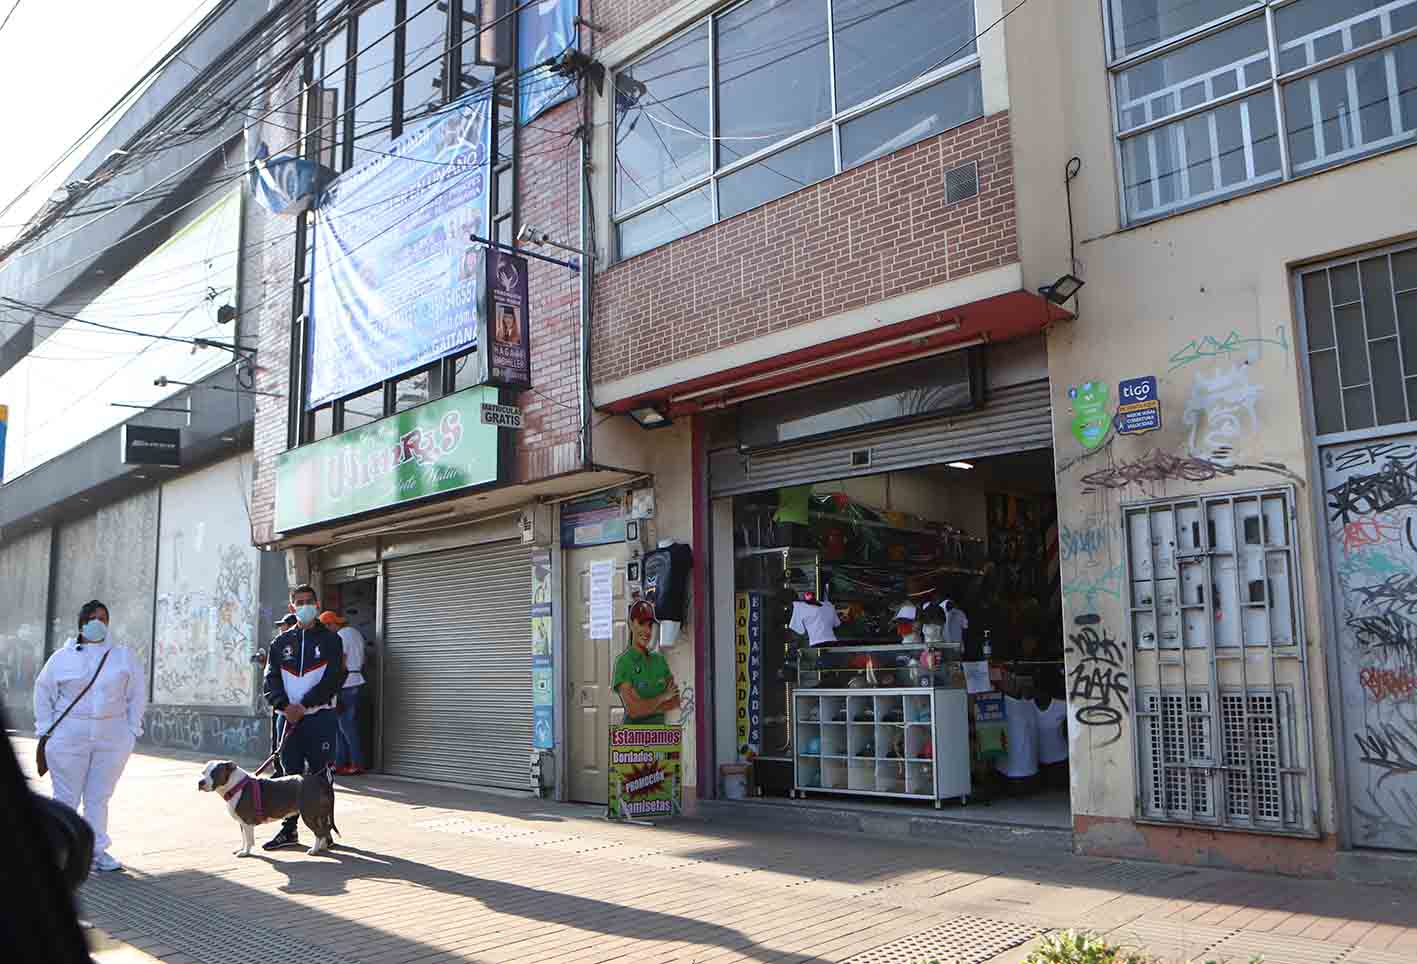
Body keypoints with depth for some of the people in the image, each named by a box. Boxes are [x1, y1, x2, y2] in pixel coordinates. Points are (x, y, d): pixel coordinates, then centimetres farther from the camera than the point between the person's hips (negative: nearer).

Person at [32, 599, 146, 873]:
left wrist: (132, 728, 3)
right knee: (66, 798, 2)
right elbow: (43, 692, 10)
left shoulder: (123, 656, 7)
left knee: (99, 797, 7)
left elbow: (137, 693, 9)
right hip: (69, 737, -1)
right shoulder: (62, 657, 4)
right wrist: (46, 729, 3)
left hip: (112, 738, 1)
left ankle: (96, 850, 15)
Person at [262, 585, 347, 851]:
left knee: (320, 775, -1)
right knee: (291, 775, 8)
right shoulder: (281, 642, 13)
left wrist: (304, 704, -15)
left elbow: (334, 678, -8)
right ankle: (289, 830, 17)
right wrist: (284, 705, -13)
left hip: (320, 717, -3)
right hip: (288, 717, 3)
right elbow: (271, 678, 4)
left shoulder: (330, 640, 2)